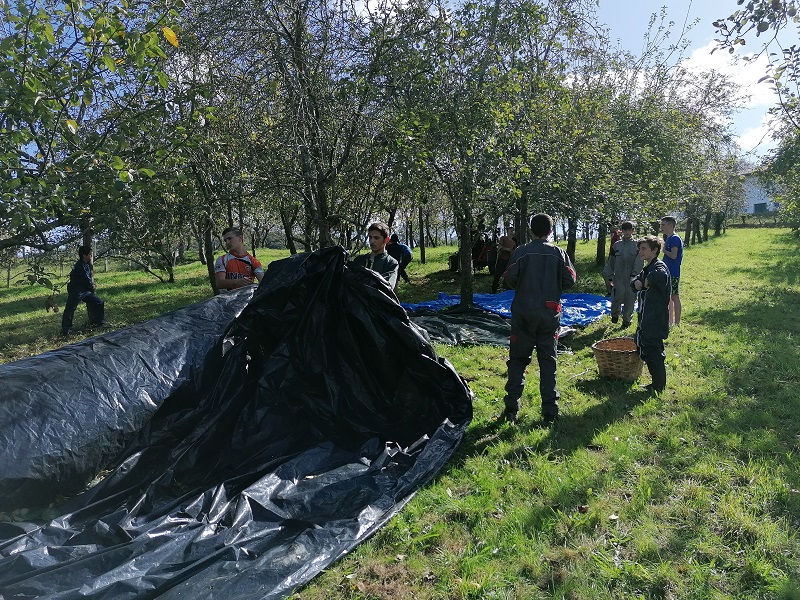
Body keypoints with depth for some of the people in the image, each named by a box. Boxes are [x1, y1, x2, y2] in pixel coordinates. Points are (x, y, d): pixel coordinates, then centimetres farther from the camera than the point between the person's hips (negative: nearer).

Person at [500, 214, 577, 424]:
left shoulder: (521, 252, -5)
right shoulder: (558, 253, 0)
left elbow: (510, 278, -9)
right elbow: (570, 280, -2)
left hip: (523, 311, -1)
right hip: (550, 312, 1)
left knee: (518, 359, 8)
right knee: (548, 361, 9)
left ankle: (511, 407, 2)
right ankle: (550, 412, 11)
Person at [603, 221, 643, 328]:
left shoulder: (637, 245, 2)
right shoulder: (617, 245, 8)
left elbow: (639, 262, -4)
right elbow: (610, 262, 10)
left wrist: (634, 275, -13)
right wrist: (609, 276, 5)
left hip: (632, 279, -1)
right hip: (618, 278, 1)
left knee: (630, 300, 3)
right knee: (617, 297, -11)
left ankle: (627, 320, 18)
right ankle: (615, 314, 17)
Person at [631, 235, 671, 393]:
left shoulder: (659, 266, -15)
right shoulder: (647, 269, 16)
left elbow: (661, 275, -39)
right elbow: (634, 282, 9)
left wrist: (646, 282, -21)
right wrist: (637, 282, -13)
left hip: (655, 322, -10)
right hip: (646, 321, 10)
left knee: (654, 354, -1)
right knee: (645, 351, 16)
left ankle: (658, 389, 13)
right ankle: (656, 384, 29)